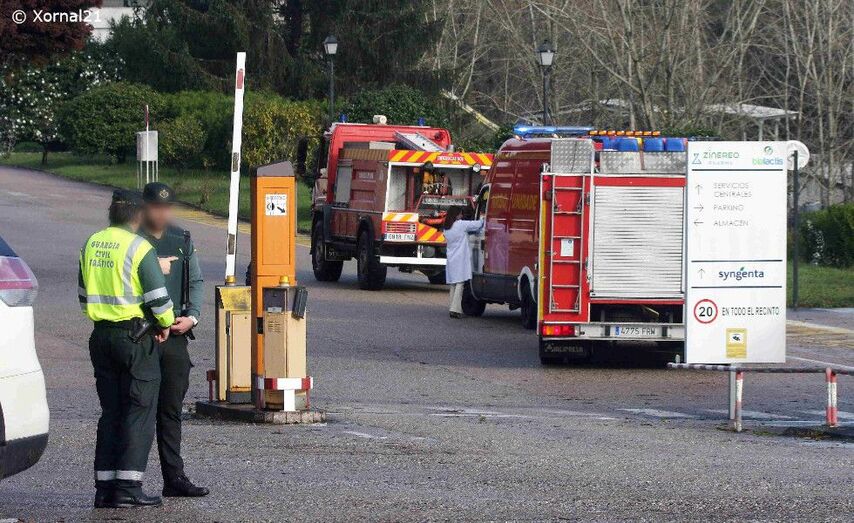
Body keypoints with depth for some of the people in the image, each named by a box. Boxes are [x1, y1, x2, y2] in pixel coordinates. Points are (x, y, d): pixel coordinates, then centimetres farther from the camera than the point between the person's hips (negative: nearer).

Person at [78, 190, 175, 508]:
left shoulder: (91, 245, 8)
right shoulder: (139, 248, -13)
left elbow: (84, 294, 16)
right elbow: (158, 296, -14)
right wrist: (165, 324, 3)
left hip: (101, 335, 6)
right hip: (136, 337, -6)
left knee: (110, 413, 12)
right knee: (139, 412, -1)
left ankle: (105, 487, 10)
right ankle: (128, 488, -6)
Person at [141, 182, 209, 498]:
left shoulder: (182, 240, 14)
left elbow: (196, 282, 17)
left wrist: (191, 316, 2)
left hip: (176, 333, 5)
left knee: (171, 410, 8)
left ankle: (174, 478, 12)